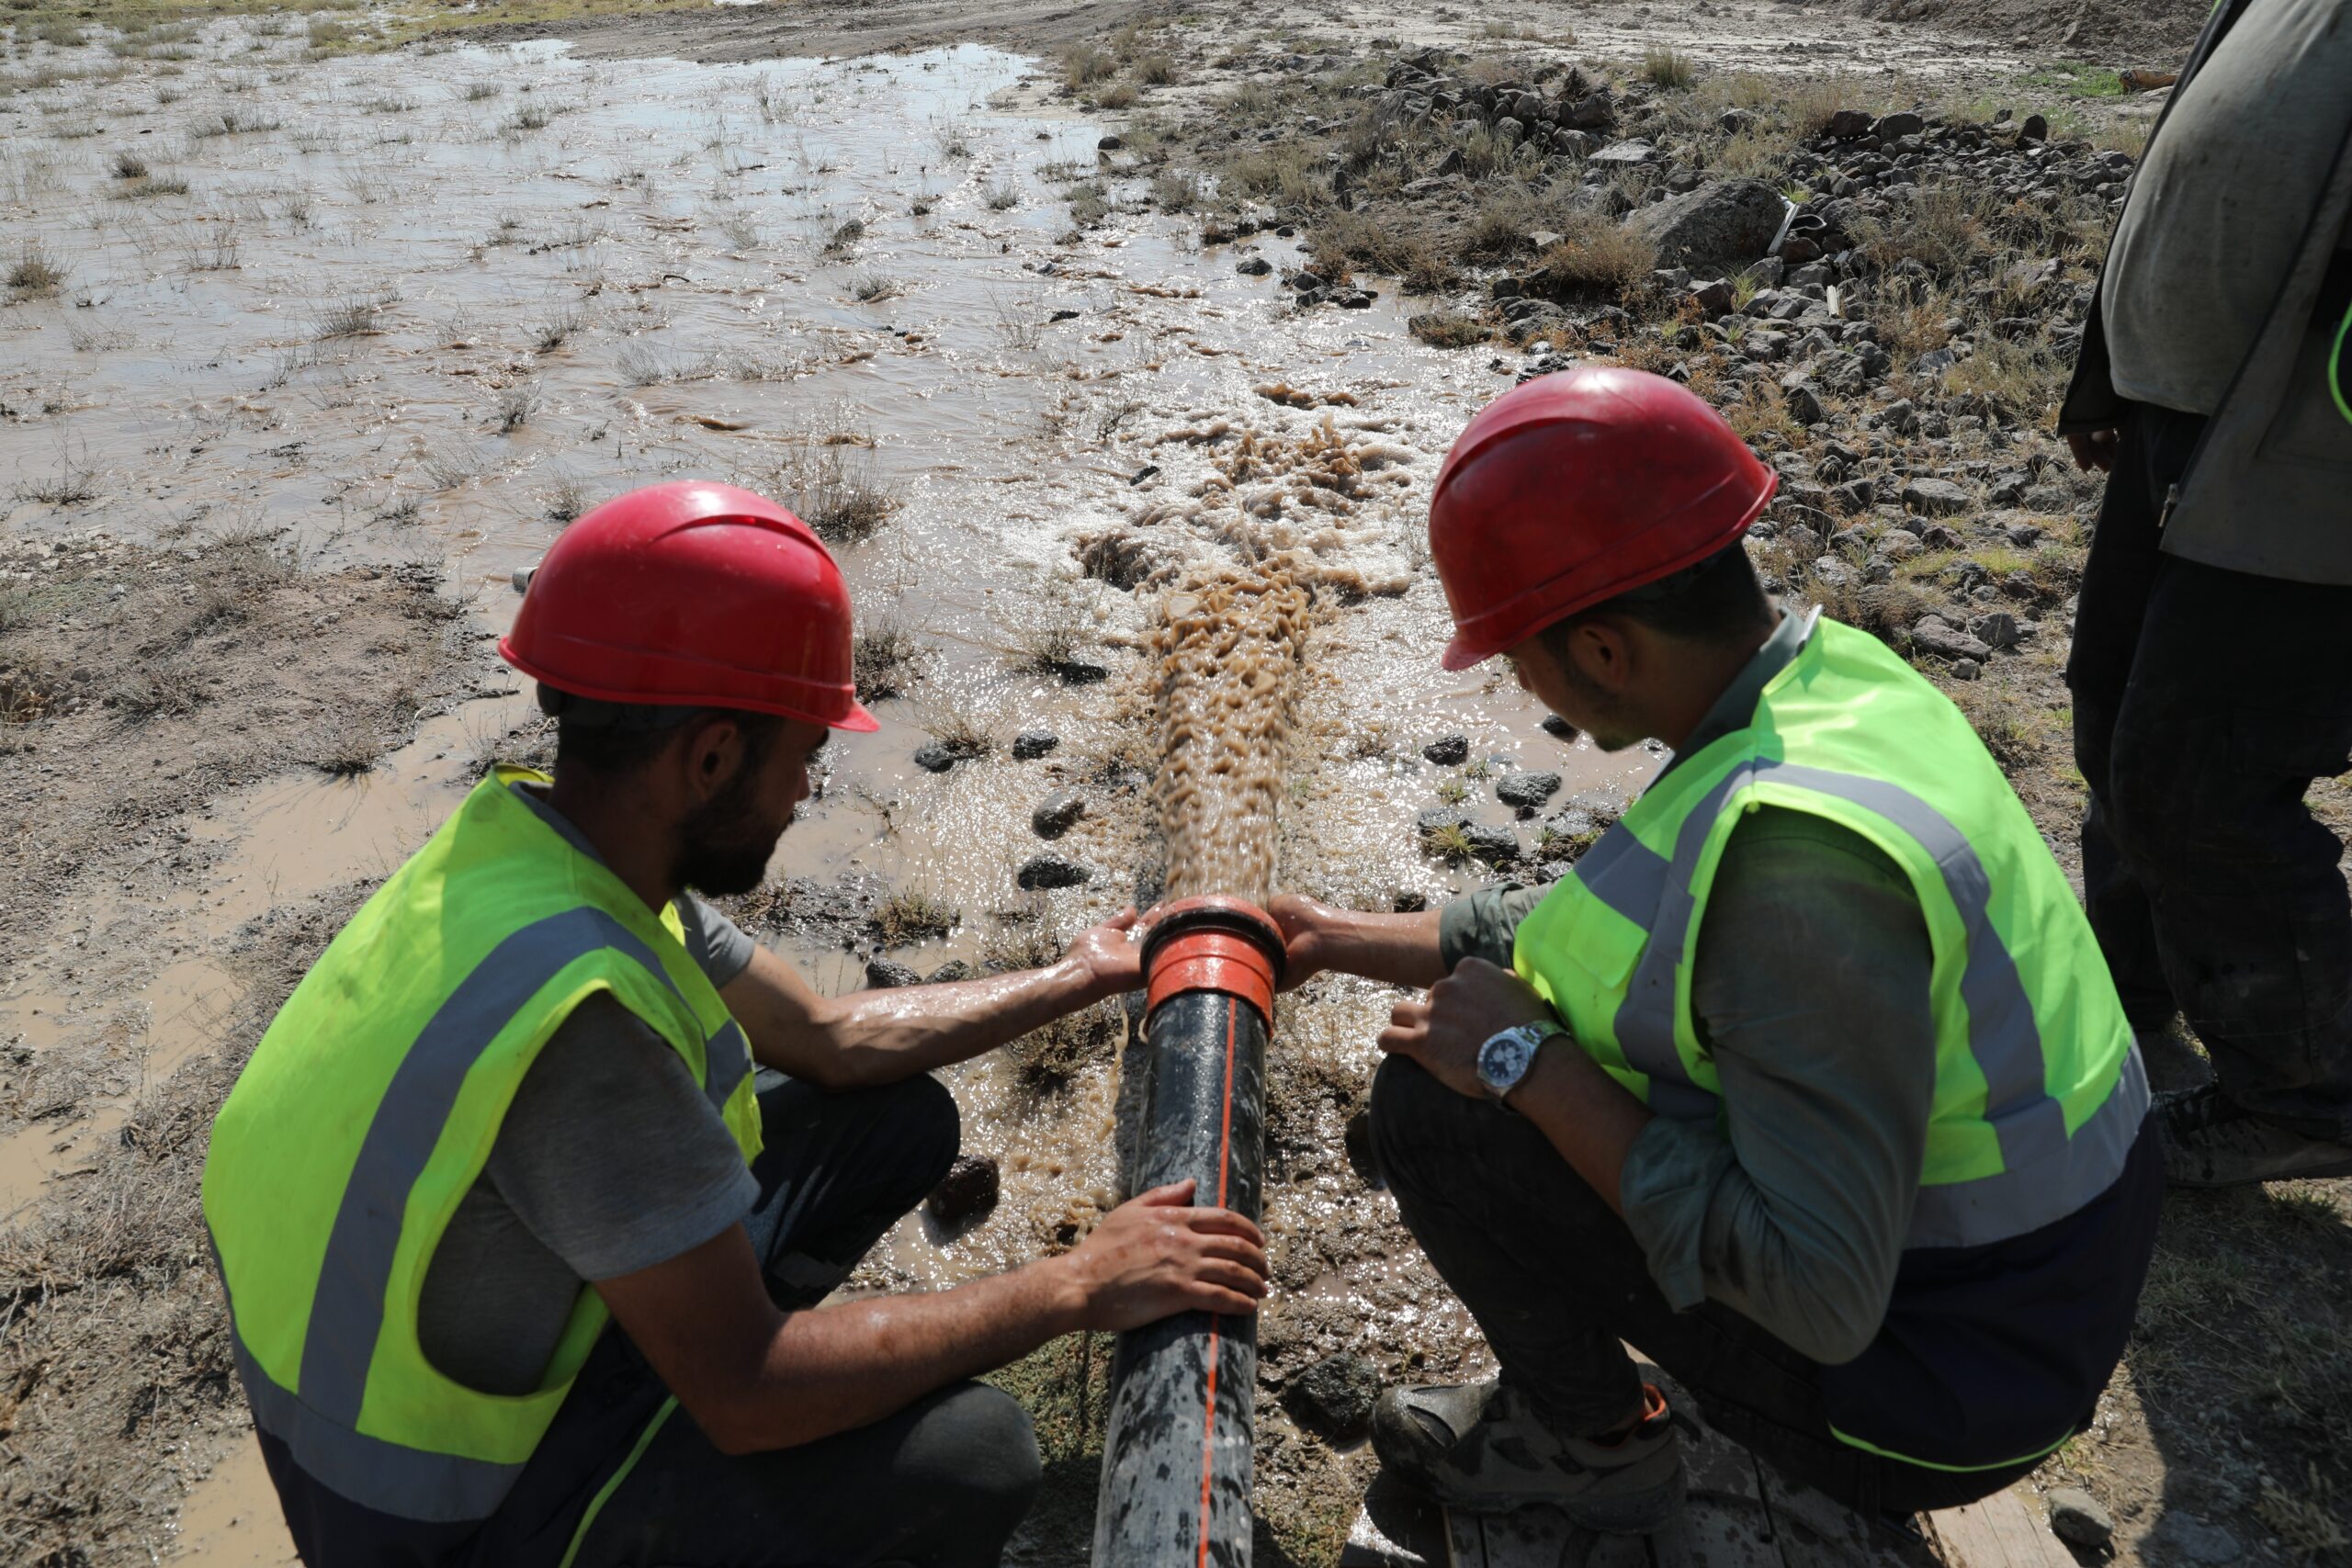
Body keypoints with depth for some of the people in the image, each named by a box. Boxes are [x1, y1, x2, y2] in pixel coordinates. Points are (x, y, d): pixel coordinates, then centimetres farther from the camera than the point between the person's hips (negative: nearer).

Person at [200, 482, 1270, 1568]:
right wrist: (1075, 1288, -20)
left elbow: (834, 1040, 4)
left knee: (899, 1121, 7)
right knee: (971, 1457, -21)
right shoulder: (576, 1009, -37)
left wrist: (1078, 977, 11)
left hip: (491, 1329, 8)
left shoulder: (538, 841, -9)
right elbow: (746, 1395, -28)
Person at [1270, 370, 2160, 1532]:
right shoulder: (1836, 674, -6)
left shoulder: (1796, 858, -35)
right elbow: (1591, 922, 7)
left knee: (1435, 1101, -16)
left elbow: (1823, 1292, -31)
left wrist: (1531, 1065, -25)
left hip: (1935, 1390, -8)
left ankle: (1589, 1438, 10)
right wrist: (1348, 942, 12)